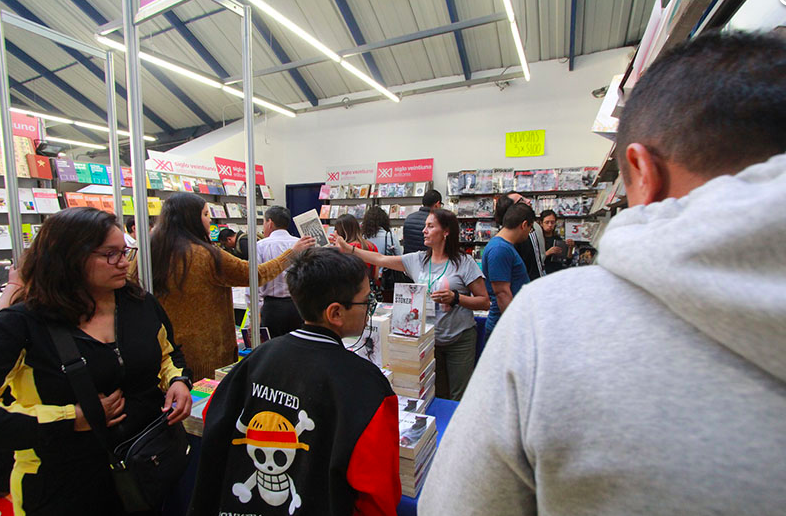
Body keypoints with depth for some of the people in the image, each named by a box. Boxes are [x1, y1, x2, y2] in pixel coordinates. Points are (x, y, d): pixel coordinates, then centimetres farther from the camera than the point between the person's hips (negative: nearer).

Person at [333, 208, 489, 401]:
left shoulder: (464, 262, -8)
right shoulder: (417, 259, 4)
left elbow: (484, 302, -6)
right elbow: (381, 259, 4)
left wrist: (455, 297, -20)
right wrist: (348, 248, -1)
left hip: (459, 339, -3)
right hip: (428, 337, 4)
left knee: (458, 399, 6)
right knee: (434, 397, 14)